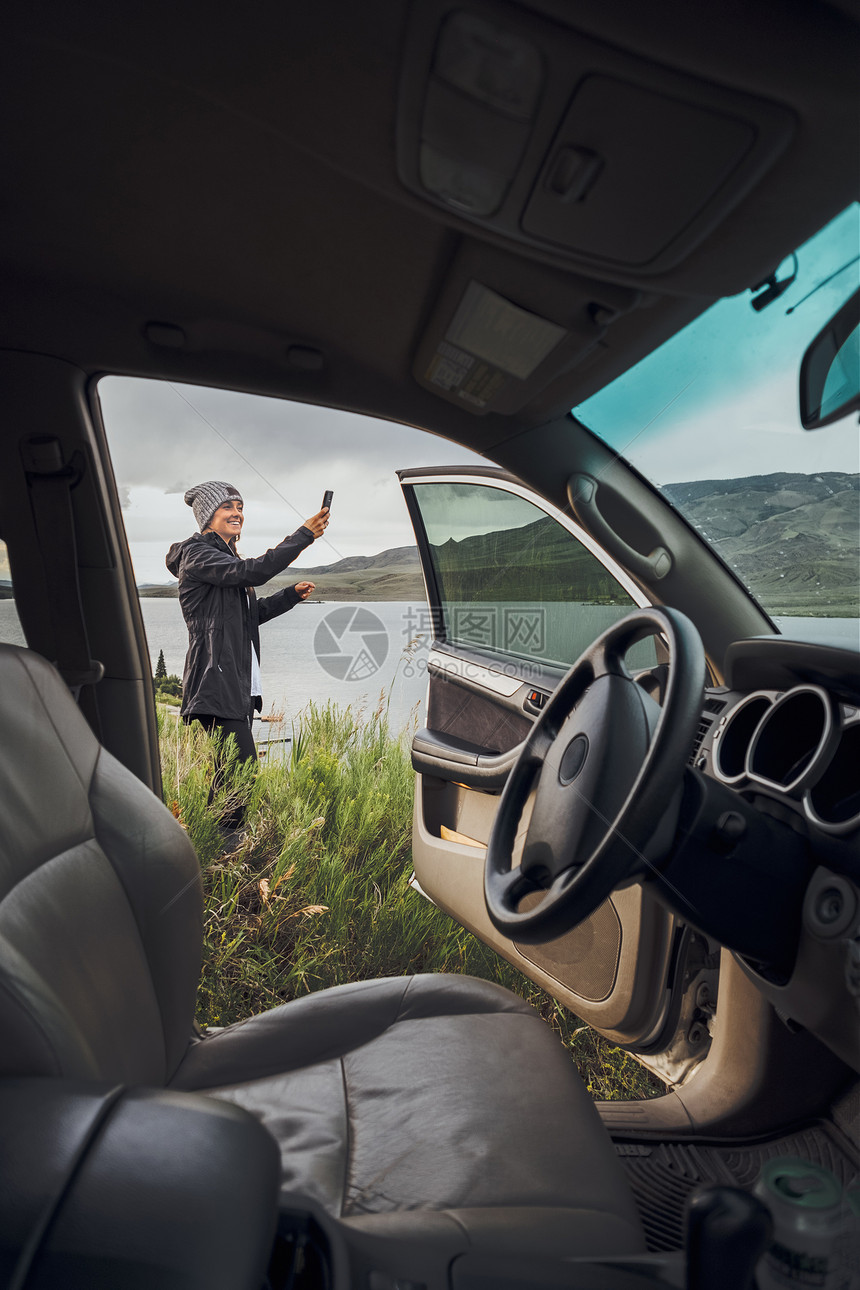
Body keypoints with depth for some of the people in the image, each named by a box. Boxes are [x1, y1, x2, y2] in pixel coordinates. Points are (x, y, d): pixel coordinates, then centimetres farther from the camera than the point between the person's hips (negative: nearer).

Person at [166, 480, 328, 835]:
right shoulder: (197, 553, -6)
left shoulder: (225, 557, 24)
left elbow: (250, 614, 26)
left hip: (240, 683, 10)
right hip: (217, 682, -10)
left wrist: (292, 594, 16)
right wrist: (303, 535, -18)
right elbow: (253, 571, -22)